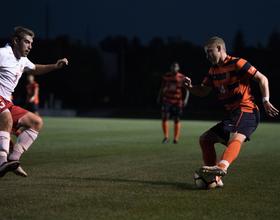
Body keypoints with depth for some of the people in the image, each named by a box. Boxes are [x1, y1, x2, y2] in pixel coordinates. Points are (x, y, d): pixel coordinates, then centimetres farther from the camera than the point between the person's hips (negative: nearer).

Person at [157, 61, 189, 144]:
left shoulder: (182, 78, -4)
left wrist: (185, 99, -14)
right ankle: (166, 137, -3)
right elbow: (163, 87, 17)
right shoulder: (166, 76, 4)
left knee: (177, 120, 4)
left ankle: (176, 139, 17)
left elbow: (186, 90, 0)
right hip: (167, 100, 1)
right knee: (164, 117, -13)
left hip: (177, 102, -1)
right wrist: (159, 96, 10)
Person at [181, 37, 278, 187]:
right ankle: (214, 178, 3)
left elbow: (262, 79, -7)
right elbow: (203, 91, 20)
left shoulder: (236, 63, -8)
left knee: (235, 138, -36)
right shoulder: (213, 71, 16)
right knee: (205, 139, 8)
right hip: (233, 114, 10)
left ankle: (222, 166, -63)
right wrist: (189, 87, -1)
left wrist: (265, 101, -17)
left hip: (246, 111, -10)